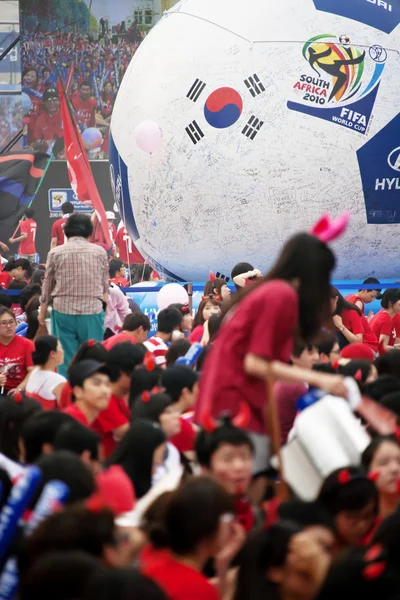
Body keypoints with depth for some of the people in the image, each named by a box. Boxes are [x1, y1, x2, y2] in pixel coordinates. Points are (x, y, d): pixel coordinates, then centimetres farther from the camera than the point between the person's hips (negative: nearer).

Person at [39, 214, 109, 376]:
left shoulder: (55, 253, 1)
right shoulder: (100, 251, 2)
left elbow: (47, 286, 7)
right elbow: (105, 285, 10)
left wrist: (42, 311, 22)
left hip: (63, 310, 0)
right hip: (93, 310, 0)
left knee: (66, 358, 4)